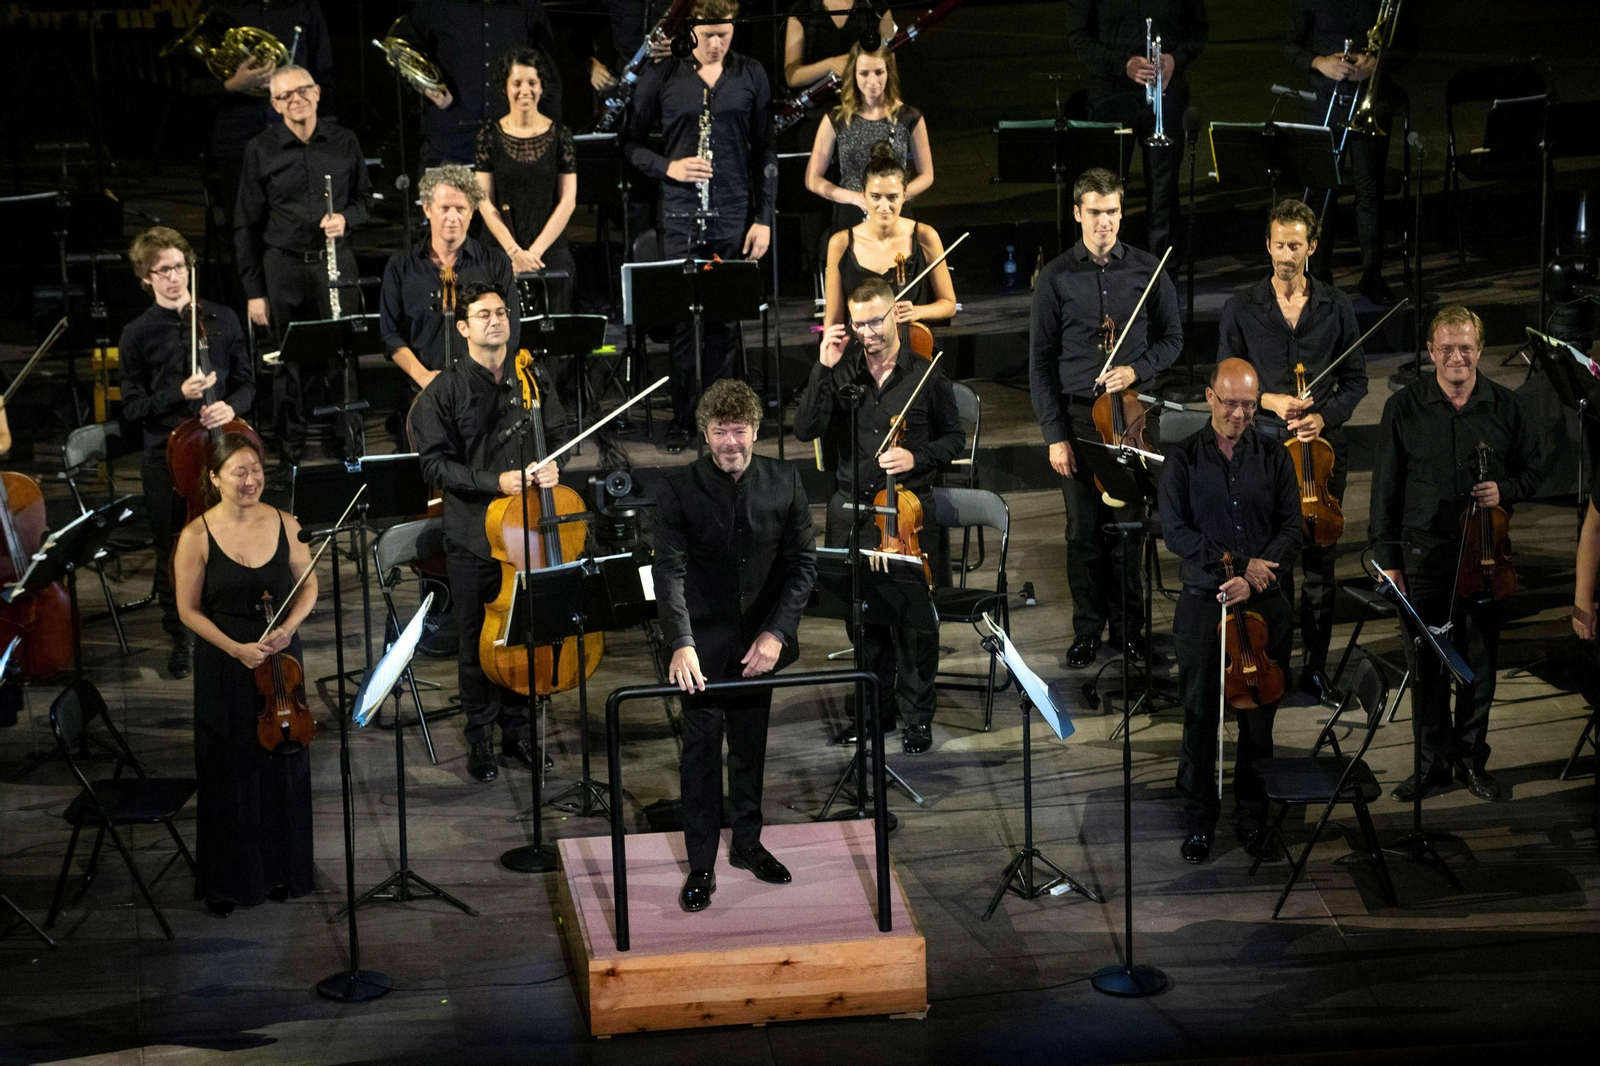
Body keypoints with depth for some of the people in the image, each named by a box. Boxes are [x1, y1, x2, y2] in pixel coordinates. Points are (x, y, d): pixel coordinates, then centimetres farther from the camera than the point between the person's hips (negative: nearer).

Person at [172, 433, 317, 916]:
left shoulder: (284, 524, -3)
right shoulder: (197, 536, -11)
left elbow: (308, 587, 6)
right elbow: (189, 610, -6)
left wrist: (288, 627, -12)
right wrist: (236, 648, -17)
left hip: (280, 658, 3)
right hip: (224, 666, -3)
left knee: (284, 764, 10)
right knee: (229, 771, 5)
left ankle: (283, 870, 27)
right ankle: (228, 881, 19)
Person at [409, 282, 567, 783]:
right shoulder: (444, 392, -2)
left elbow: (559, 437, 12)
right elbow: (435, 464, -7)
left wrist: (551, 468, -12)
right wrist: (495, 482, -19)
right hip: (472, 538, -2)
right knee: (476, 639, 4)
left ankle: (517, 726, 25)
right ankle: (480, 737, 18)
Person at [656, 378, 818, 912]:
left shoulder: (784, 482, -5)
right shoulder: (678, 488, -12)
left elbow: (803, 562, -2)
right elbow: (670, 569, -20)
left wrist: (776, 632, -13)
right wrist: (681, 643, -33)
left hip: (759, 643, 3)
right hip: (703, 645, -2)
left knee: (751, 747, 16)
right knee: (700, 753, 2)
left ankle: (747, 843, 32)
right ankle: (701, 864, 11)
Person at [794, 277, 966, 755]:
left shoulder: (926, 374, -2)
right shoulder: (841, 371, 2)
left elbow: (954, 439, 6)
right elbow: (806, 428, -8)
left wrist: (916, 458, -12)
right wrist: (824, 369, -15)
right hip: (851, 512, 3)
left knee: (913, 617, -1)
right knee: (863, 615, 11)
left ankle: (917, 717, 13)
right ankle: (875, 710, 26)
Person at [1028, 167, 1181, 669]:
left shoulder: (1147, 270, 3)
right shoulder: (1056, 277, 0)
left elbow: (1171, 338, 11)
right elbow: (1041, 360, 1)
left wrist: (1136, 370, -9)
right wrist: (1054, 434, -5)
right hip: (1077, 416, 0)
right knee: (1084, 529, 4)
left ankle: (1128, 627, 16)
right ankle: (1087, 630, 16)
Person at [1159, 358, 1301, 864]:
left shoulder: (1274, 457, 6)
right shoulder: (1184, 459, 0)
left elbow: (1291, 528, 0)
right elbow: (1175, 532, -6)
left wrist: (1253, 578, -14)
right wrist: (1238, 564, -14)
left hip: (1265, 604, 2)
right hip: (1203, 603, -1)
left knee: (1260, 717, 6)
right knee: (1200, 716, 1)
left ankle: (1252, 813, 21)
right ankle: (1199, 819, 13)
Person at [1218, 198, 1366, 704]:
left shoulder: (1336, 307, 5)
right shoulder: (1241, 307, 2)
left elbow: (1356, 379, 8)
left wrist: (1324, 416, -9)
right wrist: (1269, 401, -11)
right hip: (1264, 448, -1)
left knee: (1320, 563, 4)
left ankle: (1315, 666, 15)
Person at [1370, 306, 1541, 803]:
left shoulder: (1504, 405, 4)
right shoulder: (1404, 407, -1)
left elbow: (1532, 469, 14)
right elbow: (1386, 489, 1)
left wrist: (1504, 490, -9)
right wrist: (1387, 557, -1)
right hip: (1424, 553, -1)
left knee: (1480, 663, 7)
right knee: (1428, 663, 3)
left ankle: (1473, 760, 20)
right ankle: (1434, 762, 14)